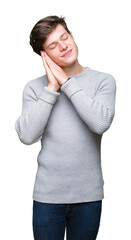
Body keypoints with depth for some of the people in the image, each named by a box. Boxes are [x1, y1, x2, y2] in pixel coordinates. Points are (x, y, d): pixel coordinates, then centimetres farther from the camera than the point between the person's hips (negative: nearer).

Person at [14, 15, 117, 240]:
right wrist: (52, 88, -13)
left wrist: (67, 82, -13)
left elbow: (101, 123, -19)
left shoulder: (103, 81, -1)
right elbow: (27, 135, -13)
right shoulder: (34, 87, 0)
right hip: (47, 195, 0)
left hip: (89, 195, 0)